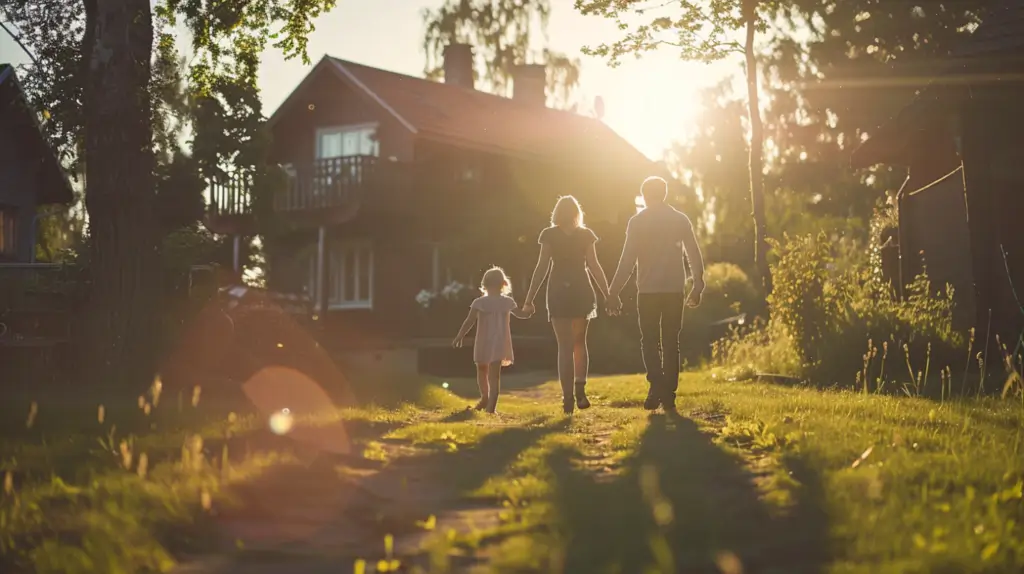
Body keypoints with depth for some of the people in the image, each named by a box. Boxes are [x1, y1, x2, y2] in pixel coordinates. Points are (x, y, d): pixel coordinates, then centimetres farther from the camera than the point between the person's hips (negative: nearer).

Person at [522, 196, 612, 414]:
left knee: (565, 346, 2)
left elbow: (542, 268, -7)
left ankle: (568, 398, -5)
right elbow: (594, 266, -3)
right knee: (579, 342, 18)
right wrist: (608, 295, 1)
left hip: (559, 292, -1)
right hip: (582, 291, 1)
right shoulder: (585, 235, 0)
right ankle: (580, 389, 2)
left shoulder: (549, 235, -3)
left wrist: (529, 299, -4)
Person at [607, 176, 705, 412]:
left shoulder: (637, 222, -5)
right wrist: (697, 286, 15)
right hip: (675, 289, 3)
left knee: (650, 341, 5)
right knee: (671, 342, 10)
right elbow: (694, 255, 6)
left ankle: (657, 384, -18)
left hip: (649, 290, -3)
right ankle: (669, 395, 8)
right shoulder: (681, 220, 5)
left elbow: (628, 260, -9)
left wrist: (614, 292, -6)